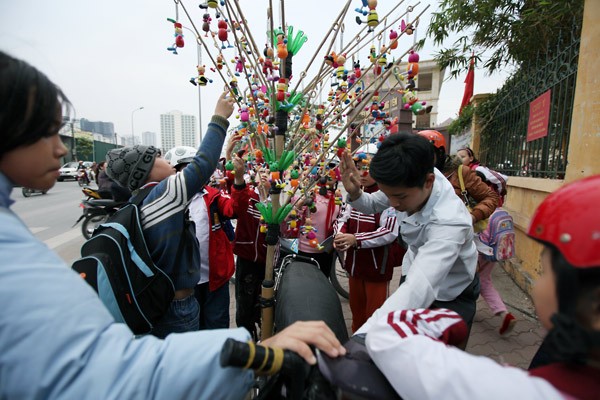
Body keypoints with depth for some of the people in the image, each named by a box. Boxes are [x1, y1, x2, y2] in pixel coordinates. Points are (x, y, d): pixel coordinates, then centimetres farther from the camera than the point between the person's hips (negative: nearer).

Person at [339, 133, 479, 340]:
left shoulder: (448, 222, -42)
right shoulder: (407, 182, -22)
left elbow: (418, 291, -56)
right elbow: (373, 205, -2)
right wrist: (354, 194, -25)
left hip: (449, 297, -5)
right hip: (414, 272, 5)